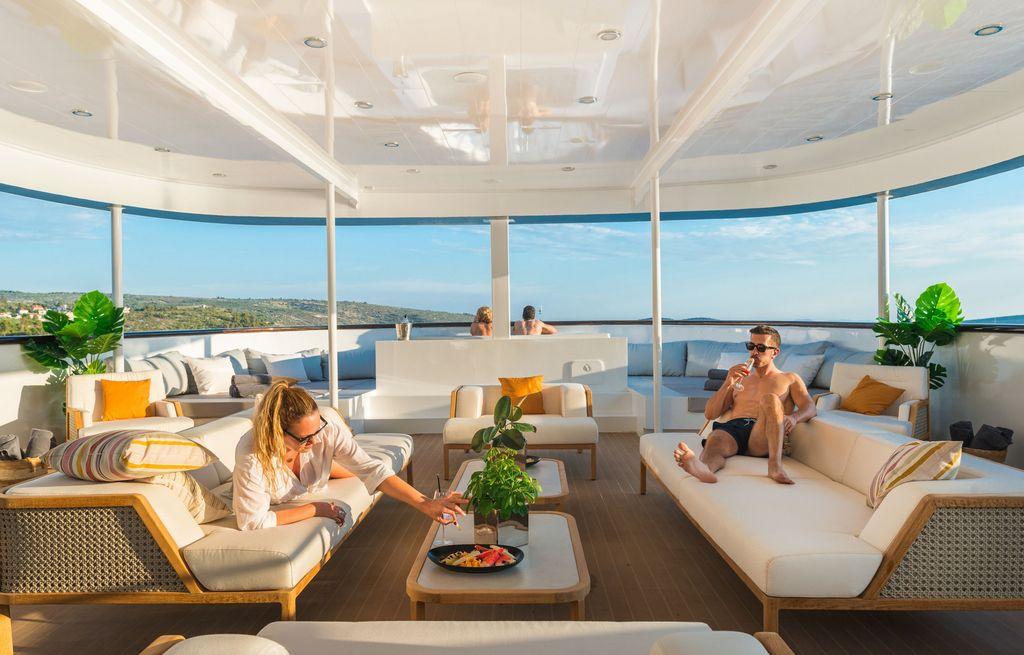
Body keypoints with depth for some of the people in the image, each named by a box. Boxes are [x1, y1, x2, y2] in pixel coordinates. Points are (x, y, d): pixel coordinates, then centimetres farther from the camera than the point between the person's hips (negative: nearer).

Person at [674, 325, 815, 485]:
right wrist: (728, 384, 7)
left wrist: (793, 417, -17)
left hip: (762, 436, -1)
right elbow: (710, 414, 23)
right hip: (732, 428, 2)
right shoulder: (740, 380, 33)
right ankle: (703, 468, -70)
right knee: (715, 439, -35)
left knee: (770, 398, -31)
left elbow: (810, 408, 8)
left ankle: (775, 465, -47)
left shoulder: (790, 379, 28)